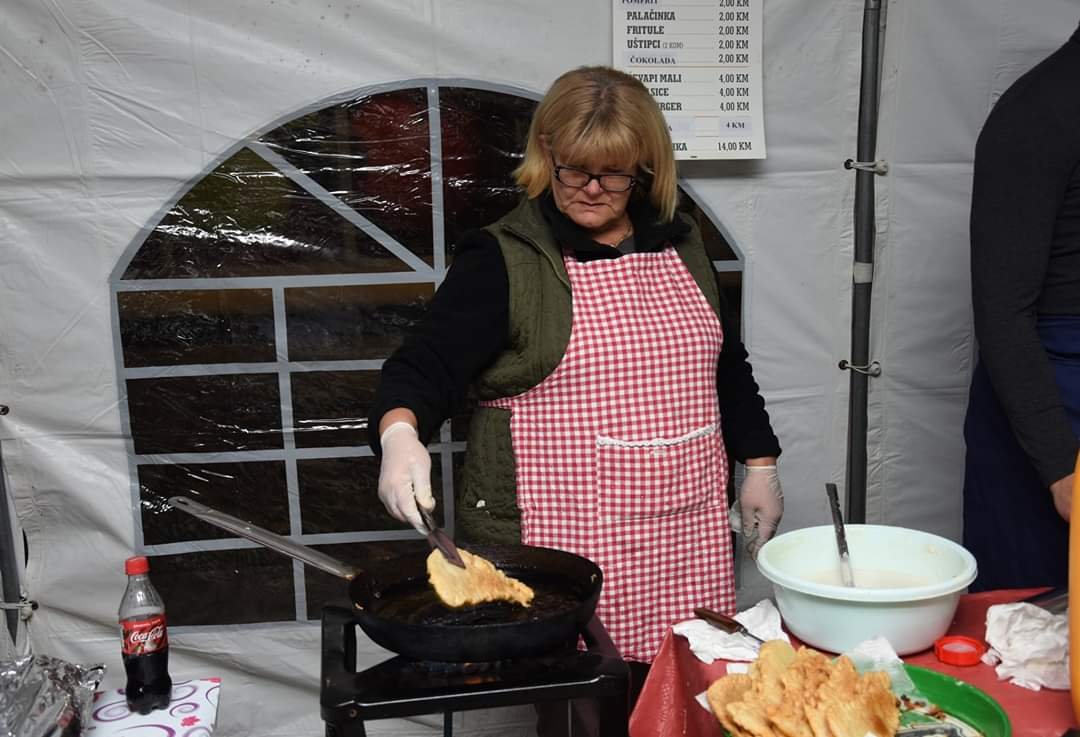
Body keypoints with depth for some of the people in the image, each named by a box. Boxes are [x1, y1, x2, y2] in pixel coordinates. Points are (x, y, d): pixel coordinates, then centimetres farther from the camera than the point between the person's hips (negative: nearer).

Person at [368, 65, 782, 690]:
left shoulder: (680, 245, 11)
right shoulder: (504, 261, -5)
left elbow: (726, 365, 20)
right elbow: (425, 367, -11)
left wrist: (760, 464, 16)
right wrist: (400, 435, -31)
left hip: (685, 535, 5)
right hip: (559, 541, -4)